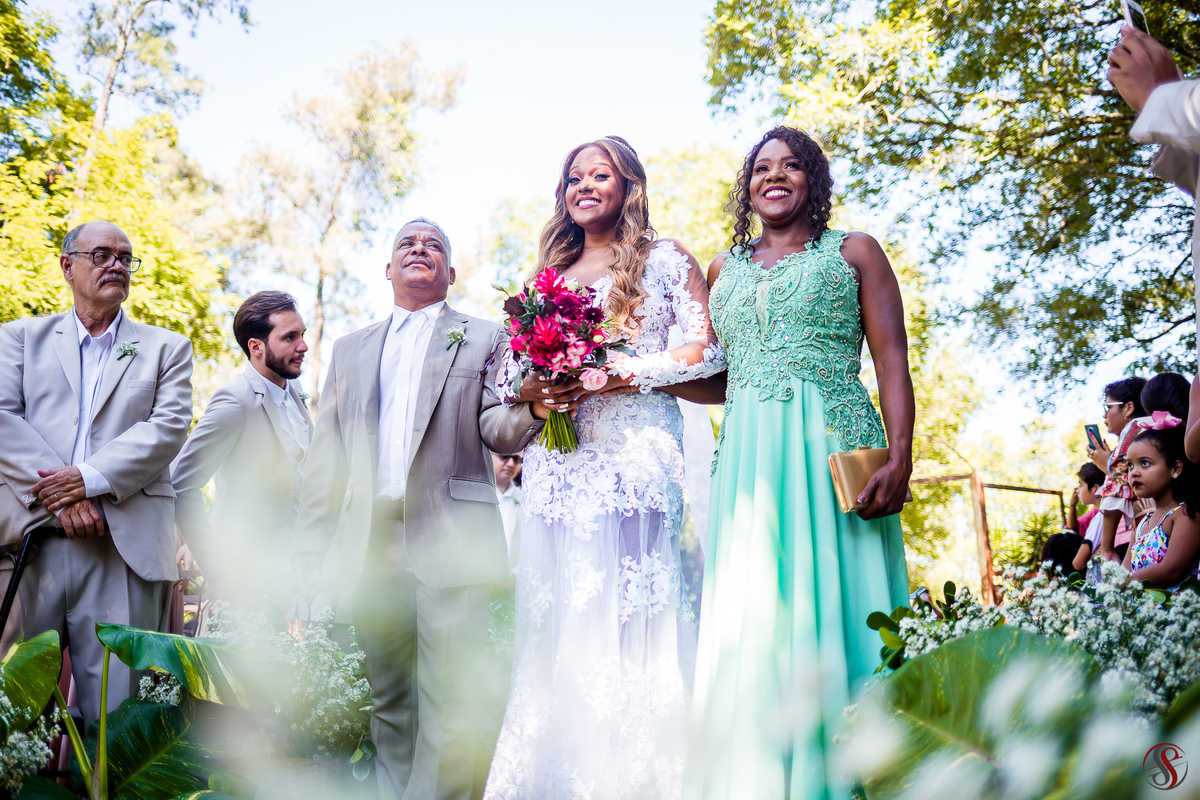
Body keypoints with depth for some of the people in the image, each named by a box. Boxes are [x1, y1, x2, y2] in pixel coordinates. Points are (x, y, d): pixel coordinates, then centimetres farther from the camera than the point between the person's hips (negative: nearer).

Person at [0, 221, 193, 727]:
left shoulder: (167, 349, 16)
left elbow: (169, 427, 1)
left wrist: (91, 477, -12)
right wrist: (56, 493, -11)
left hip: (125, 547, -1)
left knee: (114, 705, -1)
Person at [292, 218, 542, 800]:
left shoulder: (486, 340, 12)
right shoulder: (351, 349, 21)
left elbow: (496, 429, 0)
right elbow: (325, 454, 17)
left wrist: (530, 406, -24)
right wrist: (307, 545, 7)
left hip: (450, 540, -3)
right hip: (371, 544, 4)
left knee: (447, 702, -7)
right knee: (389, 700, 12)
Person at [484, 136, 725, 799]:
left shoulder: (664, 260, 10)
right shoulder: (548, 273, 24)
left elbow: (706, 350, -1)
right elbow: (512, 369, 23)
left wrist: (614, 377, -11)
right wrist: (532, 393, -1)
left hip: (634, 455, -4)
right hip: (557, 464, 5)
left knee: (628, 614, -12)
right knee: (555, 618, -2)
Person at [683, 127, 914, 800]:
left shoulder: (853, 252, 12)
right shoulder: (724, 269, 22)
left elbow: (893, 360, 2)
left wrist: (900, 458, -11)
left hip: (833, 449, -3)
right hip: (747, 457, 3)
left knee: (832, 611, -6)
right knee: (748, 624, -2)